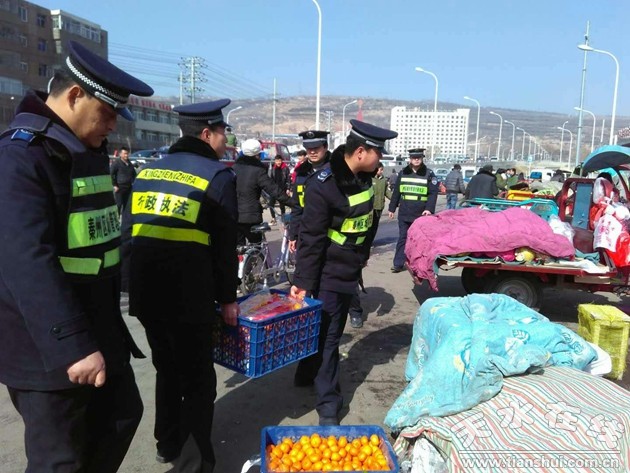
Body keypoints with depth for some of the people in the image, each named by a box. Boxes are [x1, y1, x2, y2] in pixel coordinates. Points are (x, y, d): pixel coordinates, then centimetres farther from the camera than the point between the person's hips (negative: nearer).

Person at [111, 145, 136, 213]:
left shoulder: (130, 164, 15)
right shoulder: (116, 163, -7)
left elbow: (134, 174, 28)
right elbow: (111, 174, -12)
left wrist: (132, 182, 15)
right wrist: (114, 185, -14)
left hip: (128, 188, 7)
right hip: (119, 188, -7)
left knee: (126, 205, 12)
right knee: (118, 205, -9)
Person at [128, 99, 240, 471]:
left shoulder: (147, 171, 12)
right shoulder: (218, 175, -6)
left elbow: (133, 233, 15)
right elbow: (225, 245, -7)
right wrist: (227, 297, 2)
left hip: (146, 294, 7)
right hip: (189, 298, -6)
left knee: (167, 369, 23)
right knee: (198, 381, 7)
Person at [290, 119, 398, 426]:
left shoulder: (363, 178, 3)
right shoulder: (323, 185, -23)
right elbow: (311, 238, -21)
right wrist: (303, 281, -18)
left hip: (350, 271, 9)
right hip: (329, 274, -9)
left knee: (332, 329, 20)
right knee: (327, 335, 0)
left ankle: (307, 375, 40)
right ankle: (328, 404, 12)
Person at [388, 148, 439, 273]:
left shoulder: (429, 174, 2)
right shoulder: (403, 173, 10)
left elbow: (433, 193, -4)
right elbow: (396, 192, 13)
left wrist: (429, 209, -17)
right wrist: (392, 208, 11)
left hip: (421, 214, -2)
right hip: (404, 213, 2)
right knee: (402, 238, 5)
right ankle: (398, 264, 9)